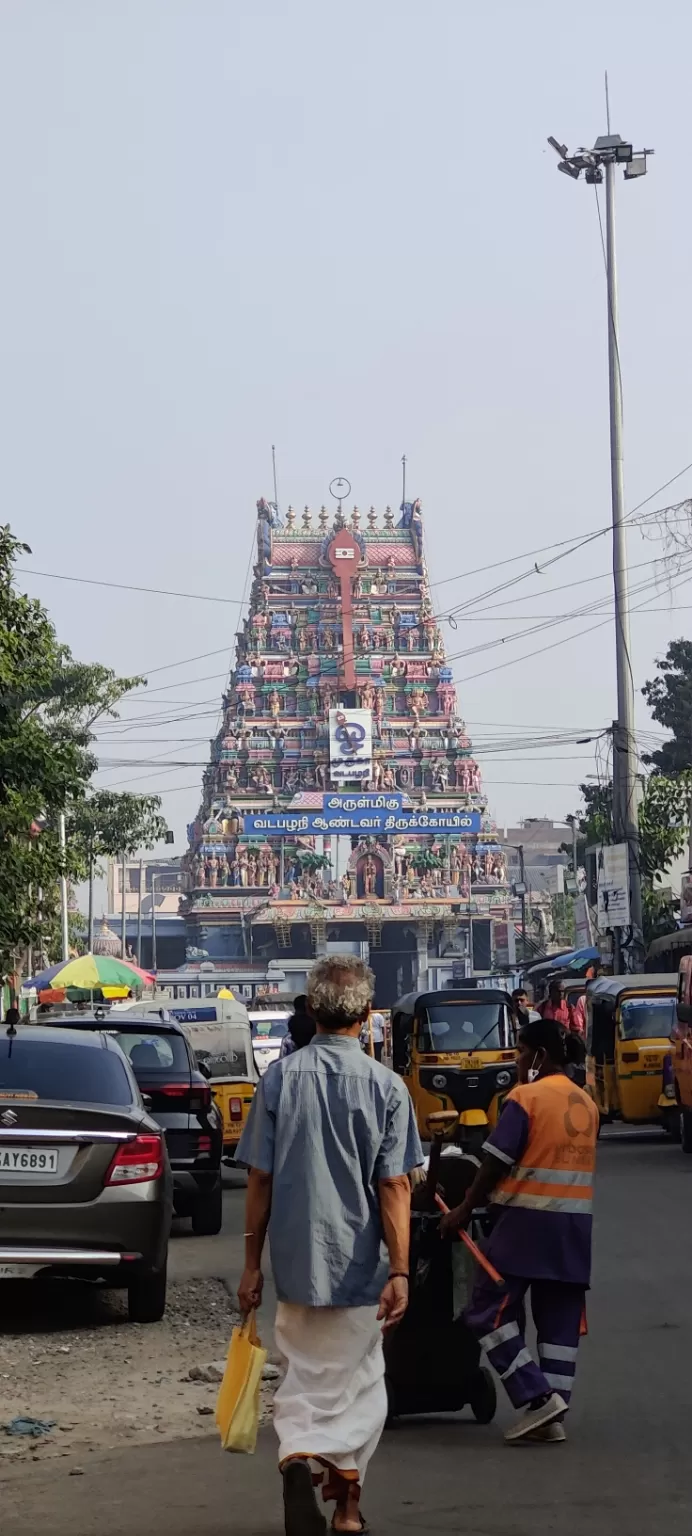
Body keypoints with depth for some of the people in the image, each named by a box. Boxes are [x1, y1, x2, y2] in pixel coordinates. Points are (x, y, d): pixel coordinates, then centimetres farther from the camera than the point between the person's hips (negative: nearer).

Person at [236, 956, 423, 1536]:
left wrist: (252, 1262, 7)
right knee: (358, 1380, 15)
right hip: (360, 1264, -1)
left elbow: (260, 1179, 0)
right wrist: (400, 1271, -8)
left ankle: (296, 1458, -16)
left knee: (304, 1375, 11)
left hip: (296, 1260, 1)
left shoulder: (279, 1077, -3)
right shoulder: (386, 1086, -8)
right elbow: (393, 1187, -11)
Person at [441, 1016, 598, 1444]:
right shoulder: (586, 1103, 12)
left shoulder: (526, 1097, -10)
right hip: (576, 1222, 7)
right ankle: (552, 1416, 6)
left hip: (528, 1219, -7)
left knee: (489, 1310, 0)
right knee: (560, 1321, 8)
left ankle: (539, 1397, -9)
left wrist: (465, 1210, -1)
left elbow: (496, 1163, -11)